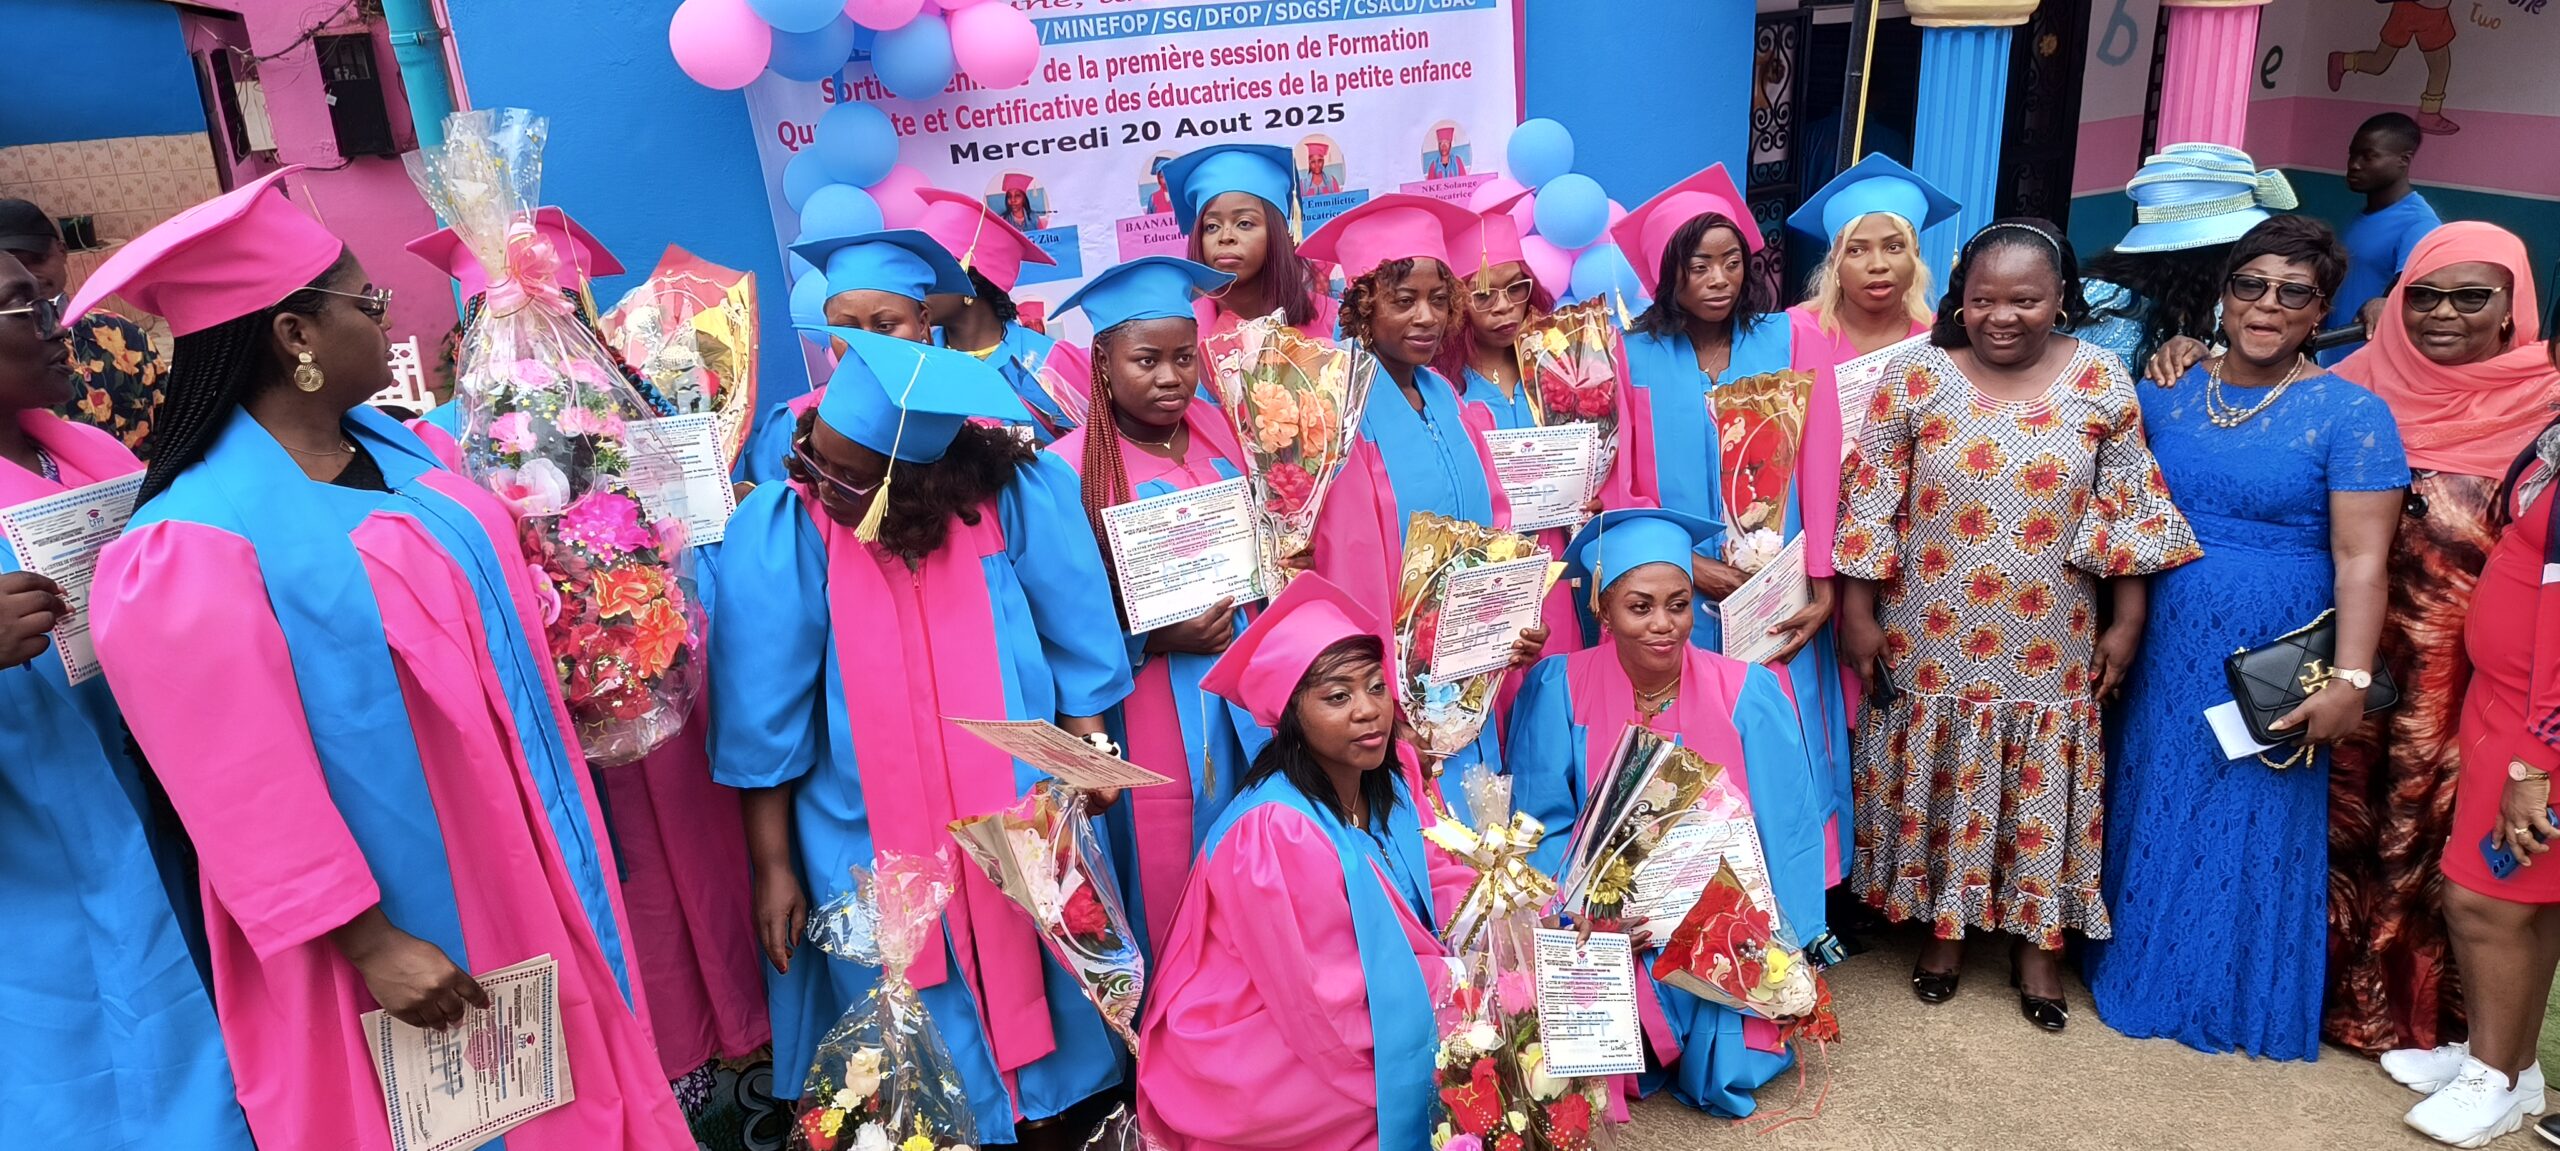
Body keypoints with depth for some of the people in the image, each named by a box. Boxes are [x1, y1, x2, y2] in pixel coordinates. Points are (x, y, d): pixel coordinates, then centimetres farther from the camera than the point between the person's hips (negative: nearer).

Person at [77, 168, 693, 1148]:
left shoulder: (396, 443, 1)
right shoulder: (197, 546, -23)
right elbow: (246, 783, -21)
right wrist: (368, 940, -19)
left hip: (517, 856, 7)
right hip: (408, 908, -7)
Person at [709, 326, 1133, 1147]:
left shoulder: (1020, 498, -17)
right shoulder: (776, 533, -17)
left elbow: (1075, 639, -2)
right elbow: (764, 720, -9)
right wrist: (773, 866, -4)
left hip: (1021, 823, 2)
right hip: (868, 848, -1)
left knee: (1033, 986, 19)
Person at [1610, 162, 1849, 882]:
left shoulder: (1788, 343, 2)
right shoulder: (1635, 357, 2)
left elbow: (1819, 469, -1)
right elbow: (1619, 487, -1)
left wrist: (1820, 587, -7)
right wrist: (1687, 564, -11)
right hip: (1677, 599, 0)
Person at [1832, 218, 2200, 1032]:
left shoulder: (2101, 383, -3)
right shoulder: (1916, 378, -7)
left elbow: (2132, 511, 1)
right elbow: (1870, 504, -4)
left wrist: (2126, 625, 0)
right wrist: (1857, 614, -4)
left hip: (2049, 650, 1)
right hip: (1932, 643, 0)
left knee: (2042, 793, 10)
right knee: (1939, 788, 10)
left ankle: (2040, 942, 26)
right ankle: (1944, 924, 29)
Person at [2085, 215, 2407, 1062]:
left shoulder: (2350, 413, -8)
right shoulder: (2165, 393, 3)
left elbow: (2361, 560, -13)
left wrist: (2349, 680, -19)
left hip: (2271, 665, -4)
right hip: (2161, 651, 4)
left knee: (2251, 828, 9)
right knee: (2148, 809, 15)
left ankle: (2236, 999, 28)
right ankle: (2132, 963, 34)